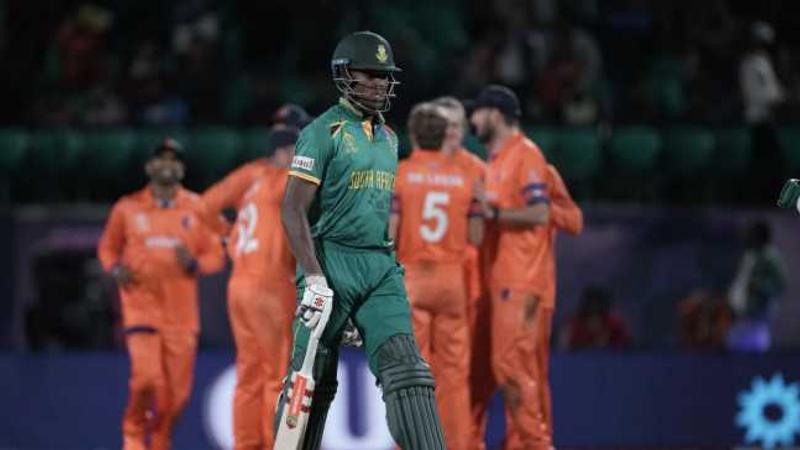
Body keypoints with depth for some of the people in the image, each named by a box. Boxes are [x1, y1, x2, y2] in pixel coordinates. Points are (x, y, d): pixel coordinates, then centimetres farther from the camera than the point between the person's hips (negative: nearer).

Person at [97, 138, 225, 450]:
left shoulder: (197, 209, 6)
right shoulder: (127, 208, 5)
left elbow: (216, 257, 7)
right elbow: (107, 247, 17)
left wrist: (194, 263, -14)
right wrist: (115, 268, -4)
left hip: (182, 314, 2)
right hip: (141, 305, -2)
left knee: (178, 391, 0)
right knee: (148, 379, -18)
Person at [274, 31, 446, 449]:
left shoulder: (388, 137, 17)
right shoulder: (323, 132, -6)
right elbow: (293, 210, -12)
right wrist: (314, 277, -20)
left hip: (380, 268, 6)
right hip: (330, 262, -6)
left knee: (405, 366, -9)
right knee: (313, 379, -1)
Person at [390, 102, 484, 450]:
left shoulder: (397, 175, -4)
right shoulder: (466, 177, 5)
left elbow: (387, 233, -10)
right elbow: (476, 237, 5)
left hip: (410, 276, -2)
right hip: (451, 277, 2)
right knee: (453, 367, 5)